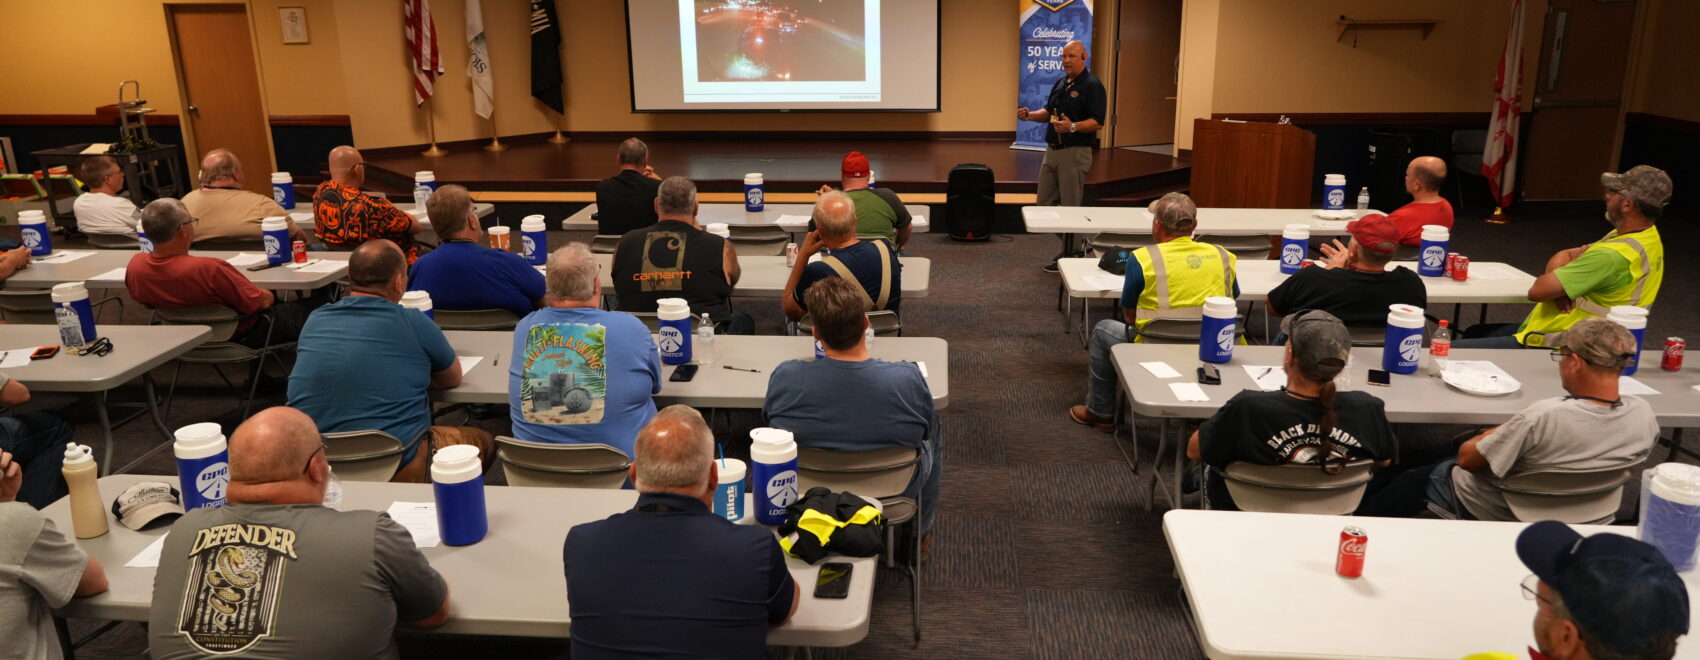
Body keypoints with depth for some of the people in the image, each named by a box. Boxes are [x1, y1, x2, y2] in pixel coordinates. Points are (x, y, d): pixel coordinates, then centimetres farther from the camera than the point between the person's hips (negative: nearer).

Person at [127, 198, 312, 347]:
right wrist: (268, 296, -1)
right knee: (315, 304, 7)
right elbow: (261, 302, -24)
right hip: (243, 337, -8)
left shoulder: (134, 266, -16)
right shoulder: (208, 269, -37)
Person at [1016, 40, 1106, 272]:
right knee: (1045, 203, 11)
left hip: (1075, 152, -9)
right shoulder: (1060, 83, 14)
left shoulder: (1092, 85, -11)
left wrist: (1073, 127, -34)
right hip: (1052, 149, 9)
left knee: (1070, 207, -2)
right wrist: (1029, 115, 3)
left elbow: (1097, 122, -17)